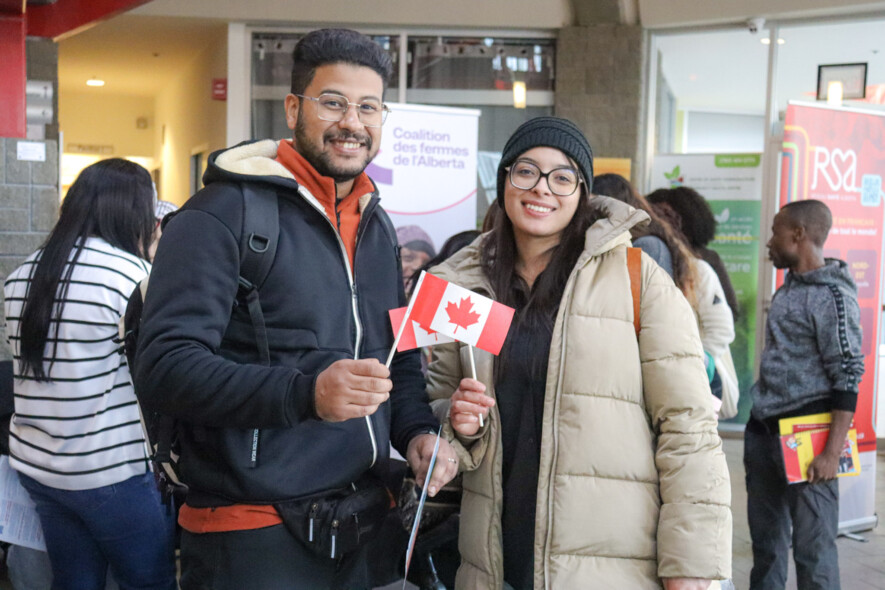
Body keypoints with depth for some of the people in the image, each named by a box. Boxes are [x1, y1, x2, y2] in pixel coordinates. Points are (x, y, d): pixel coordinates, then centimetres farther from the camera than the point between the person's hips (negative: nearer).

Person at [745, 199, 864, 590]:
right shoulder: (788, 289, 13)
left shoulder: (833, 296, -12)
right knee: (766, 542, 15)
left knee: (813, 550, -5)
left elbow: (848, 379, -15)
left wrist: (832, 453, -19)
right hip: (763, 430, 9)